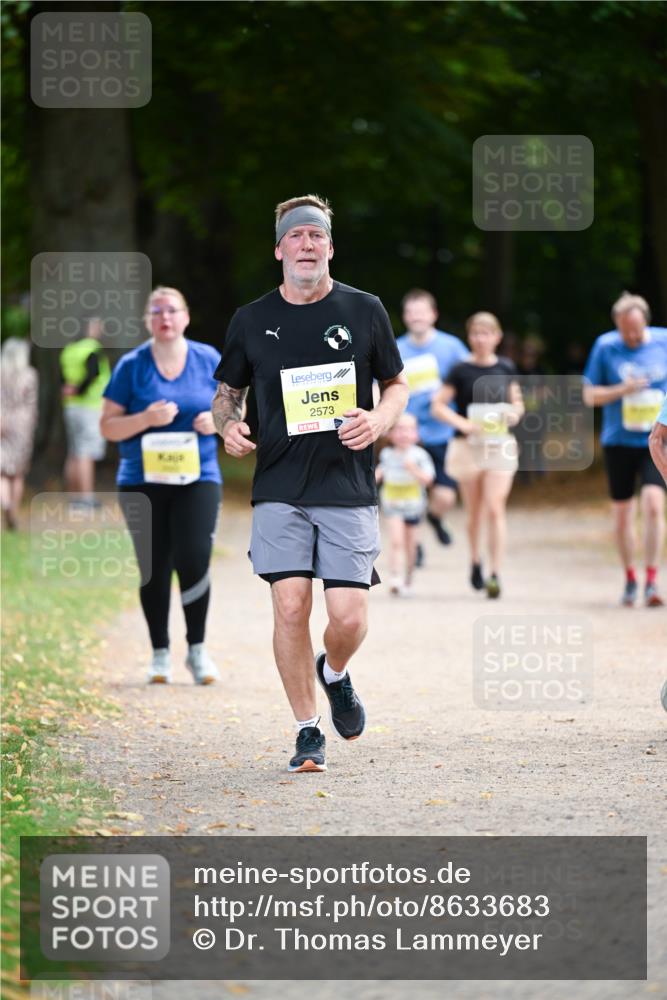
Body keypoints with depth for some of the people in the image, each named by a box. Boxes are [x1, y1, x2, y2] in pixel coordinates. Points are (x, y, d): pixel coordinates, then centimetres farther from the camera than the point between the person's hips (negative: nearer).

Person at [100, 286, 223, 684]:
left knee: (194, 559, -13)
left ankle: (197, 650, 1)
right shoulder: (131, 366, 0)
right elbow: (108, 427, 0)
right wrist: (146, 418, -18)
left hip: (198, 477, 0)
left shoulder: (209, 360, 4)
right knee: (154, 569, 4)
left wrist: (218, 420, -9)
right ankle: (160, 654, 15)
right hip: (143, 482, 0)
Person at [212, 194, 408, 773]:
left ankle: (334, 673, 28)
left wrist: (378, 421, -8)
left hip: (349, 488, -1)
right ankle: (308, 732, 4)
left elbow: (397, 385, 14)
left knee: (349, 617, -8)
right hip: (279, 491, 1)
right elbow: (227, 391, 18)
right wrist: (228, 425, -5)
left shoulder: (364, 311, 5)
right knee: (290, 608, -10)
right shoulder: (252, 320, 7)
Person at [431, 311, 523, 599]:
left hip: (500, 445, 0)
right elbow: (438, 406, -4)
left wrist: (515, 414, -7)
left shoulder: (506, 368, 5)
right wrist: (461, 422, -18)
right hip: (469, 445, 0)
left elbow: (516, 402, 15)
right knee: (474, 512, 10)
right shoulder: (461, 370, -3)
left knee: (495, 509, -11)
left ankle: (495, 575, -12)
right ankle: (475, 562, 34)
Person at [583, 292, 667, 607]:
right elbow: (590, 395, 1)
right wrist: (622, 390, -15)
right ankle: (630, 579, 27)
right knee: (622, 514, 8)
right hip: (619, 441, 1)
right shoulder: (605, 346, -3)